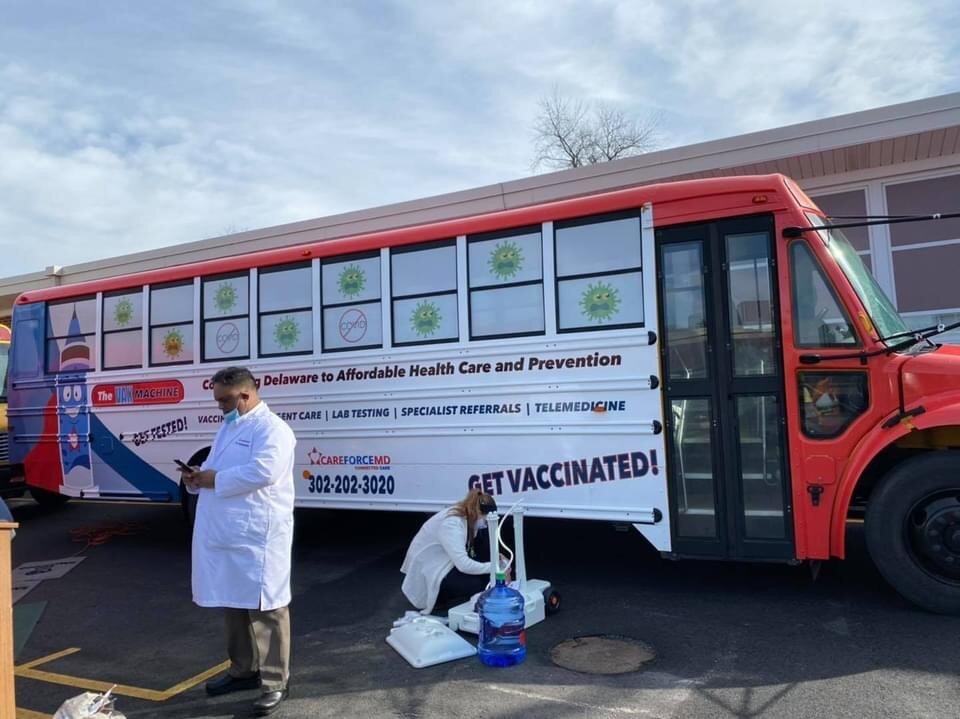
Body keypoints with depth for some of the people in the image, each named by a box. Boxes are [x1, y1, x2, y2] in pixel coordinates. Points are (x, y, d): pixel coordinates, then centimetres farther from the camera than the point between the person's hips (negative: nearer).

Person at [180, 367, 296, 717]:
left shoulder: (271, 428, -13)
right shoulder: (229, 426, 17)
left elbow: (262, 472, -26)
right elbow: (216, 466, 24)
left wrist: (215, 480, -17)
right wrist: (198, 477, 2)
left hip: (257, 536, -9)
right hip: (225, 532, 9)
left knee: (264, 606, 0)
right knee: (233, 603, 19)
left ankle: (275, 681, 12)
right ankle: (243, 669, 36)